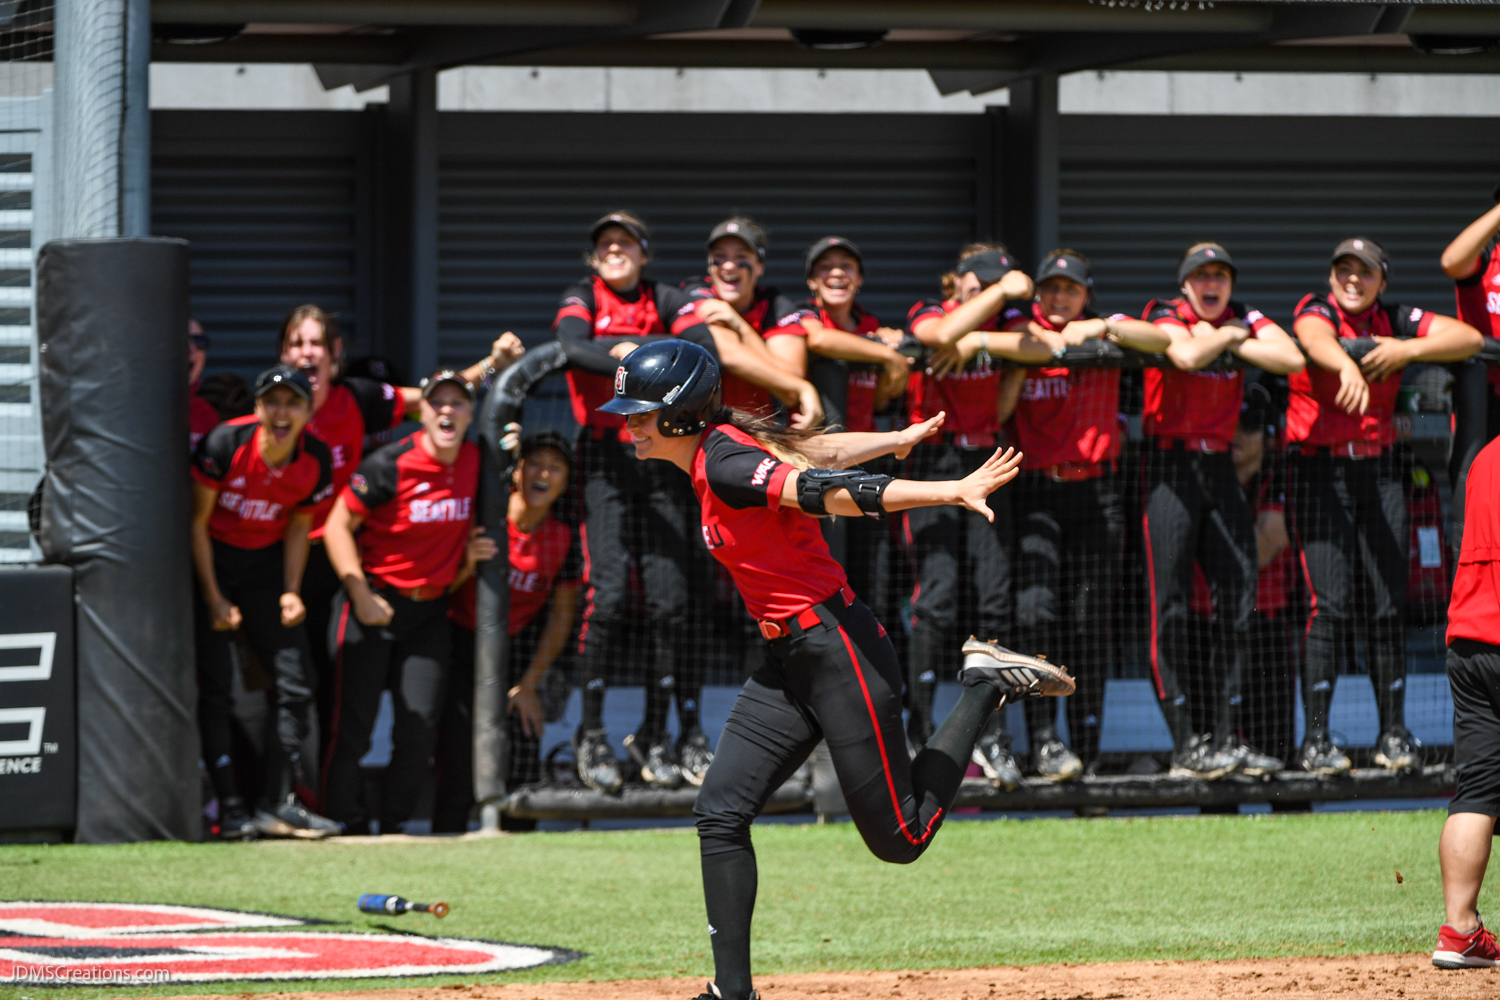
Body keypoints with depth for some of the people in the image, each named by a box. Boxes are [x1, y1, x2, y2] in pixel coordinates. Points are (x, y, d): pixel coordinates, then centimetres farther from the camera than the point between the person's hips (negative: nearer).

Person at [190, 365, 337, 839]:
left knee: (295, 678, -1)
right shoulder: (226, 444, -24)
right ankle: (230, 808, -8)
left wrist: (291, 591, -8)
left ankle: (279, 804, 5)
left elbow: (298, 528, 4)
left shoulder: (316, 460, -12)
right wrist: (214, 599, -15)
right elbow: (196, 521, -14)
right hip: (210, 558, -4)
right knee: (214, 684, -10)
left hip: (266, 564, 4)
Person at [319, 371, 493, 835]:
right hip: (374, 600, -4)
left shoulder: (475, 462, 2)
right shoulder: (391, 464, -14)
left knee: (420, 725, -2)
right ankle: (346, 823, 2)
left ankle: (394, 826, 11)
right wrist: (361, 596, -15)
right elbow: (338, 526, -10)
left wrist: (470, 552, -2)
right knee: (355, 721, -7)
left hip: (430, 610, 4)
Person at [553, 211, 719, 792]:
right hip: (605, 456, -2)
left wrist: (634, 346, -16)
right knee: (608, 593, -13)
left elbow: (704, 350, -7)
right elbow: (572, 349, -15)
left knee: (670, 597, -3)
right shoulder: (581, 300, 8)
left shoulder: (667, 302, 12)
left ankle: (655, 737, 5)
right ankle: (591, 735, -6)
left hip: (662, 455, 2)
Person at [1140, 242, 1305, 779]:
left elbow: (1291, 357, -11)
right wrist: (1227, 336, -11)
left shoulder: (1243, 319, 7)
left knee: (1238, 601, 4)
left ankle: (1224, 736, 11)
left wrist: (1228, 340, -12)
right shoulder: (1166, 316, -6)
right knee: (1171, 607, -7)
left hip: (1220, 467, 6)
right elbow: (1188, 356, -28)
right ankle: (1185, 743, -7)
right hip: (1170, 467, -5)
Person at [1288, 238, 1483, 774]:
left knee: (1388, 603, 2)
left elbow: (1470, 337, -1)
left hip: (1381, 470, 4)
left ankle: (1393, 732, 10)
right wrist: (1348, 368, -53)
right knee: (1332, 603, -11)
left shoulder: (1395, 322, 6)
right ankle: (1315, 738, -7)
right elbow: (1318, 341, -30)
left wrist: (1407, 350, -16)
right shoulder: (1316, 311, -5)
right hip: (1320, 472, -4)